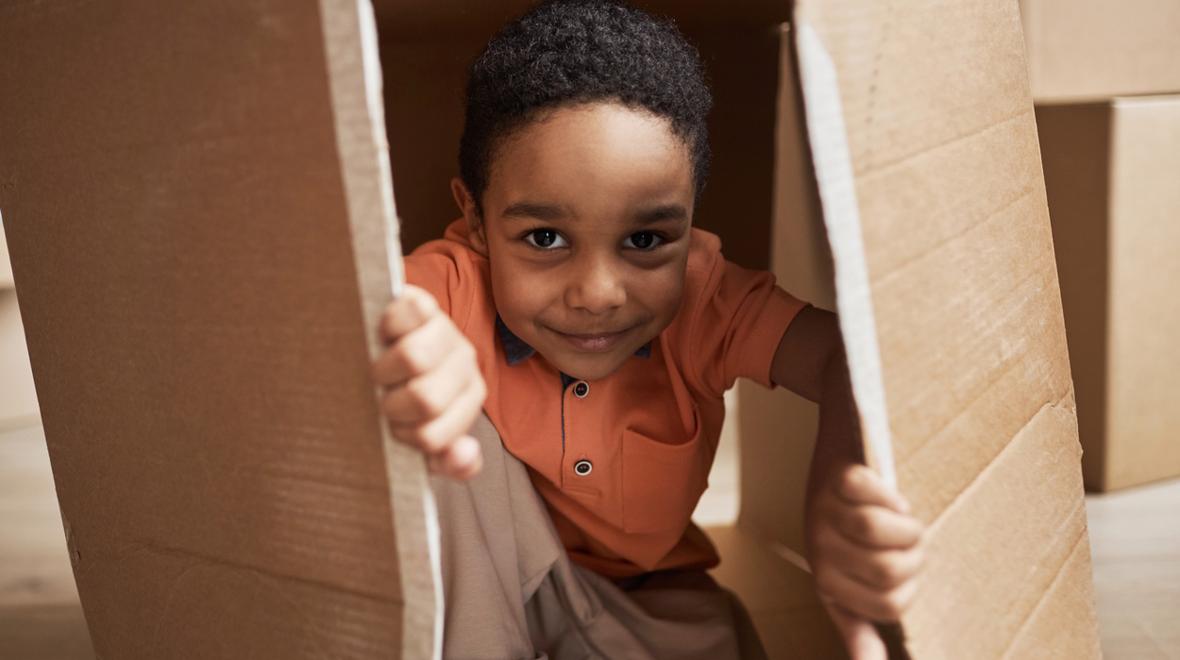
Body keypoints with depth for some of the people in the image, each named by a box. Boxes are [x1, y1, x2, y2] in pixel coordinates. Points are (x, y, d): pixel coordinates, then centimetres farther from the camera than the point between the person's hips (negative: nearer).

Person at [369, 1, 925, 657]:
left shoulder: (700, 293, -22)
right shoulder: (459, 284, -25)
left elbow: (844, 353, -35)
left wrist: (842, 483, -58)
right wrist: (404, 354, -69)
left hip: (650, 596, 2)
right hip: (482, 590, -1)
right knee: (445, 434, -29)